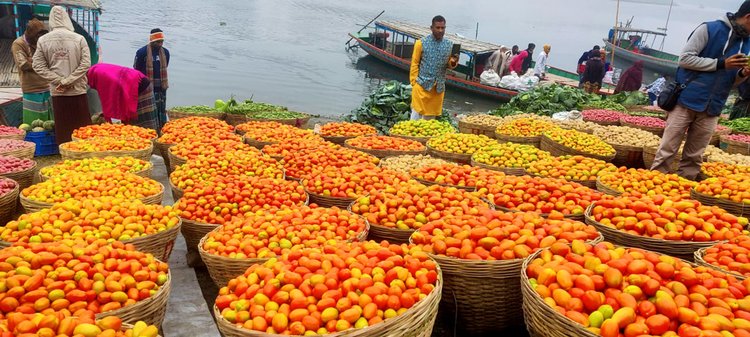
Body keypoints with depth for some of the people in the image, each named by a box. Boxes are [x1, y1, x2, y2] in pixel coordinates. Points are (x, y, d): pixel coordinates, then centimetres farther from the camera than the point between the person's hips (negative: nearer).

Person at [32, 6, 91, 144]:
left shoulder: (43, 40, 0)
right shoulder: (79, 39, -5)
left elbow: (38, 66, -1)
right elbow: (85, 64, -9)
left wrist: (60, 81, -1)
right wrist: (68, 81, -6)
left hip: (58, 92, 1)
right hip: (78, 91, -1)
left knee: (63, 129, 7)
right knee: (83, 128, 6)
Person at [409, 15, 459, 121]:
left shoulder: (449, 45, 4)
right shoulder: (421, 43, -7)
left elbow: (448, 65, 13)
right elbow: (415, 63, -3)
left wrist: (453, 63, -10)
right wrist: (414, 82, -8)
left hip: (439, 87, 4)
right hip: (422, 85, -3)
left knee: (430, 117, 13)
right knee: (417, 114, -2)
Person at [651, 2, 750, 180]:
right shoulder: (709, 29, -4)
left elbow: (731, 81, 17)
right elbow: (685, 59, -10)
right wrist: (721, 63, -14)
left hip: (712, 109, 5)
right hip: (687, 101, -5)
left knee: (694, 157, 7)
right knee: (667, 150, -3)